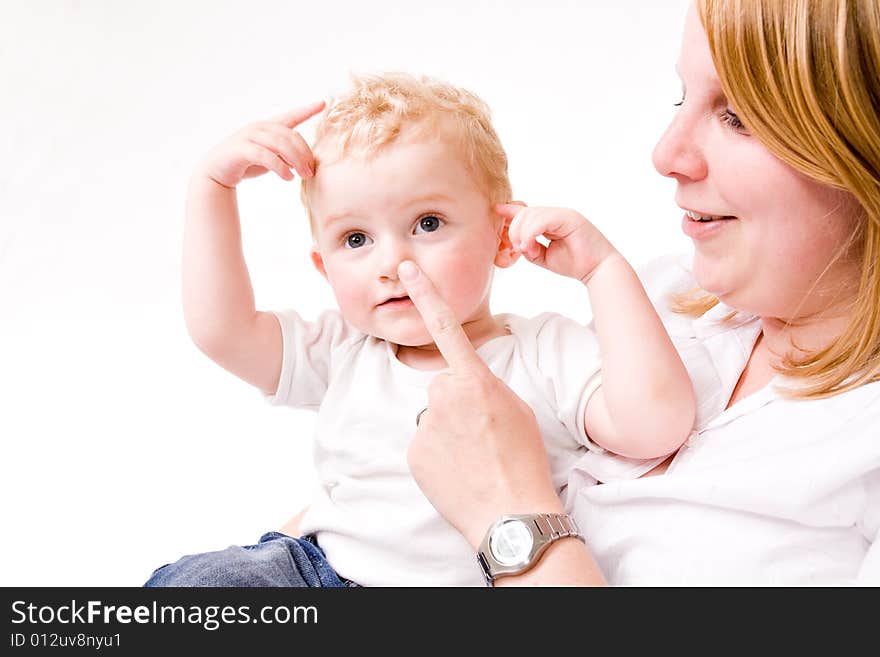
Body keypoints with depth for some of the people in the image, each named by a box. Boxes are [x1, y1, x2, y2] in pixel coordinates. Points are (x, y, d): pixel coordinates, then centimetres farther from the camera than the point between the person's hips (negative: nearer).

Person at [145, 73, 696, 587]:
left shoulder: (550, 356, -10)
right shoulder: (343, 353, 4)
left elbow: (657, 424, -24)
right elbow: (219, 327, -3)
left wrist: (602, 266, -22)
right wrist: (214, 183, -4)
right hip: (321, 567, 3)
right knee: (187, 580, -15)